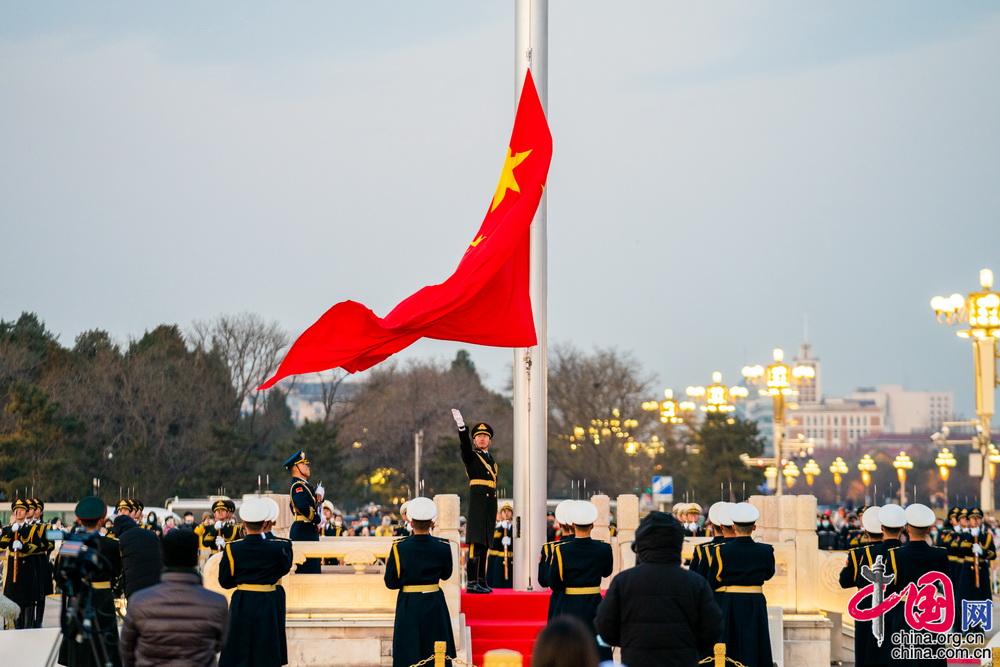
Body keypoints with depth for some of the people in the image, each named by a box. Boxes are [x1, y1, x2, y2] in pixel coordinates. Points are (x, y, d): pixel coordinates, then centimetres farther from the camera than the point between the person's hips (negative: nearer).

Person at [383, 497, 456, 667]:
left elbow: (391, 583, -7)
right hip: (435, 605, 1)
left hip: (408, 606, -1)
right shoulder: (443, 547, -8)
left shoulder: (399, 547, -11)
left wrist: (388, 564, 10)